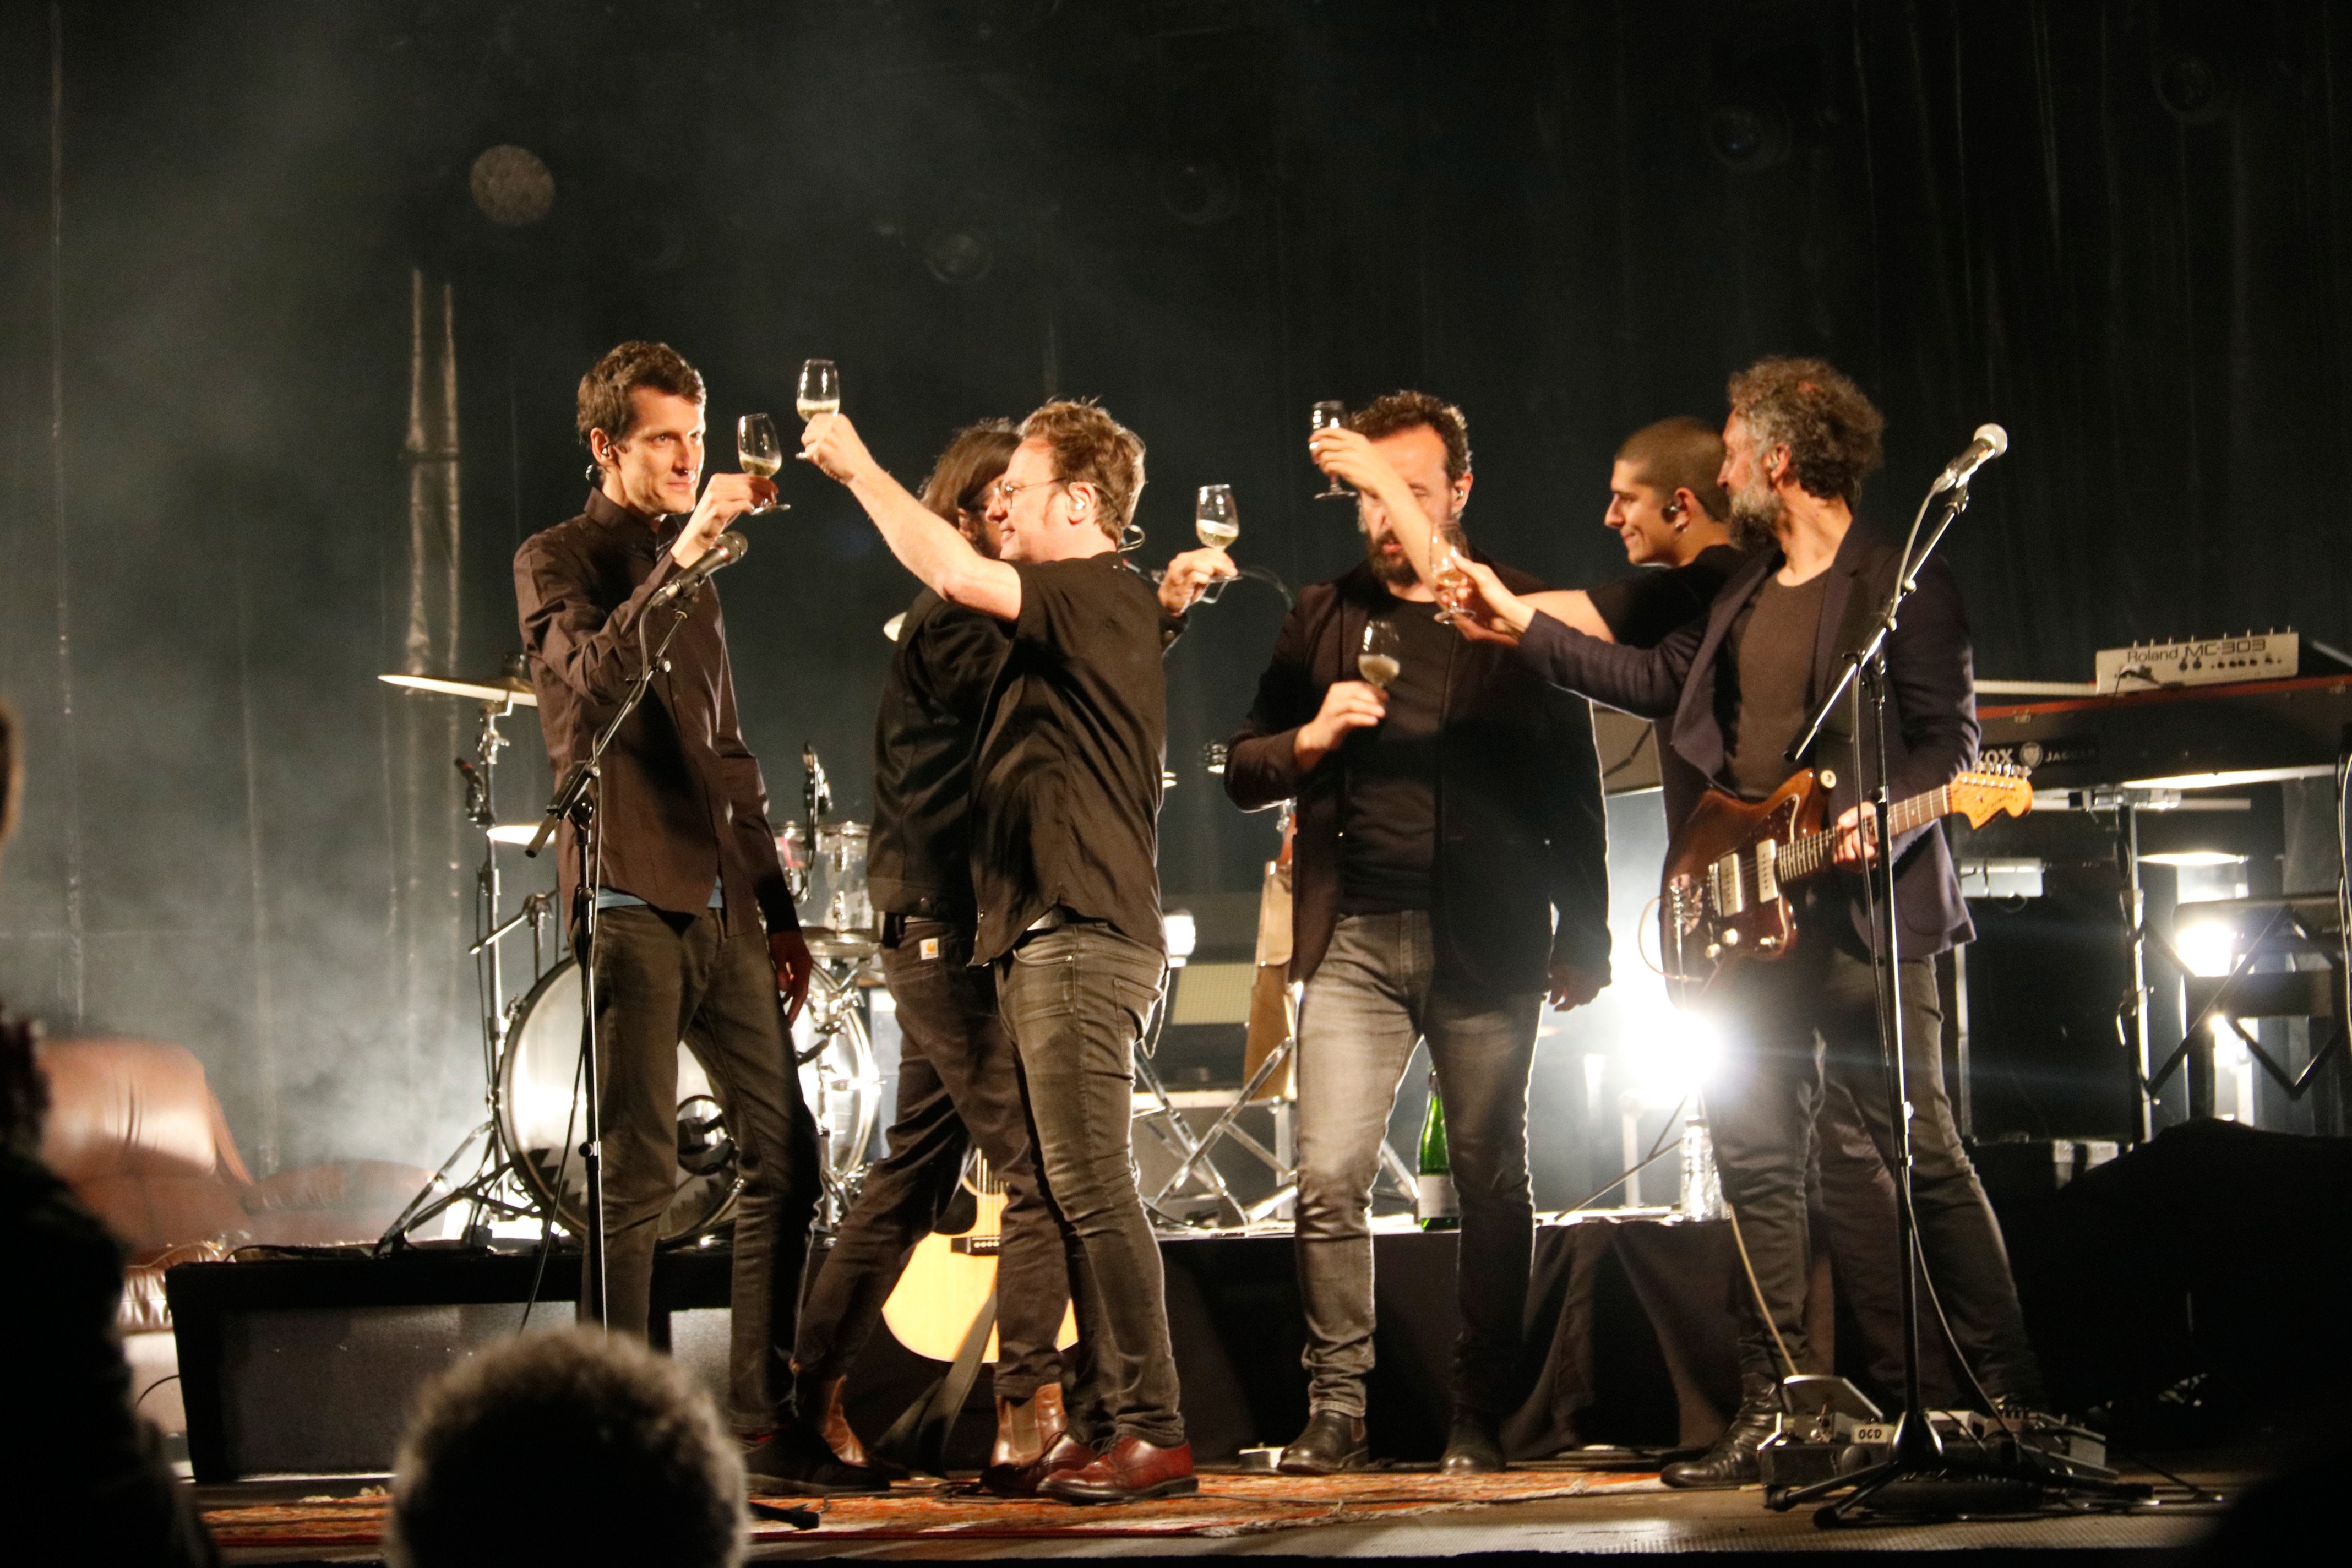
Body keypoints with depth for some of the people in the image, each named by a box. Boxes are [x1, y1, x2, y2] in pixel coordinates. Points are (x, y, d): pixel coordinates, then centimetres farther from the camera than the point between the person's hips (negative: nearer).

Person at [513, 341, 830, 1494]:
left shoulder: (691, 570, 23)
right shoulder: (557, 562, 1)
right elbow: (596, 675, -20)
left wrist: (778, 909, 20)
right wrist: (681, 554, -28)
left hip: (720, 907, 7)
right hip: (631, 900, -7)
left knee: (785, 1153, 2)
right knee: (637, 1176, -9)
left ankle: (762, 1425, 6)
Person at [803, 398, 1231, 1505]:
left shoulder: (1103, 597, -11)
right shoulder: (1089, 612, 20)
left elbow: (952, 573, -22)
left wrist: (857, 467, -12)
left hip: (1081, 935, -11)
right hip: (1044, 932, 11)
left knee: (1091, 1187, -13)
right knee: (1076, 1193, 10)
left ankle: (1154, 1435, -13)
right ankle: (1116, 1424, 13)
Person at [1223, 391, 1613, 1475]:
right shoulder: (1321, 618, 14)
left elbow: (1575, 786, 6)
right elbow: (1244, 772, 15)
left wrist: (1584, 937, 1)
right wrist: (1309, 740, -6)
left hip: (1487, 942, -2)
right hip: (1354, 938, 2)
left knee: (1493, 1184, 0)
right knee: (1329, 1180, -8)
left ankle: (1480, 1419, 9)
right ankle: (1335, 1415, -1)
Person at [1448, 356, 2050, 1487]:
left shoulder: (1903, 585, -6)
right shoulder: (1744, 594, 18)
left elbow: (1950, 737, -10)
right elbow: (1658, 679, 25)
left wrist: (1881, 817, -26)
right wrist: (1522, 628, 24)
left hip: (1863, 918, -8)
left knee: (1925, 1159, -8)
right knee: (1757, 1166, 6)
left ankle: (2014, 1398, -3)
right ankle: (1770, 1413, 10)